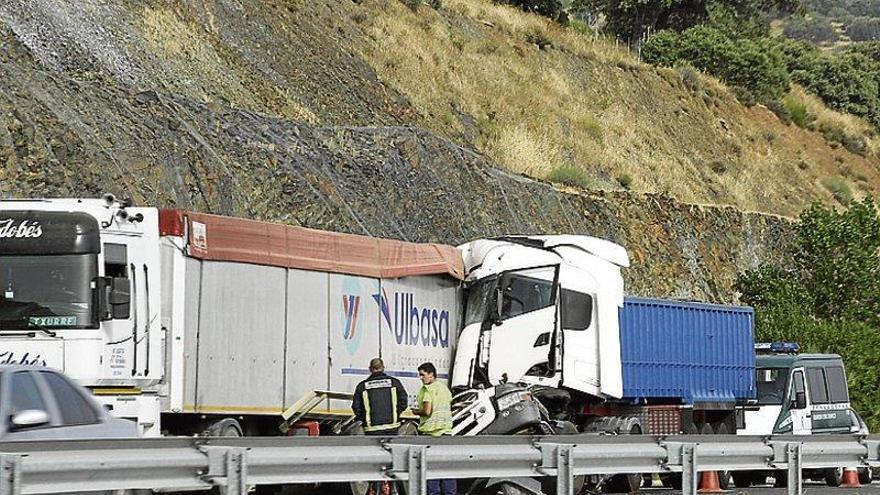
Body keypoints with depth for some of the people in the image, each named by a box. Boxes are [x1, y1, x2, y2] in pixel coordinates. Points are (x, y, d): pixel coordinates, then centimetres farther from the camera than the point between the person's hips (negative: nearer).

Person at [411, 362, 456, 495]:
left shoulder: (427, 389, -10)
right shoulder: (445, 388, 14)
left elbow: (427, 411, -17)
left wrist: (417, 412, 3)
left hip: (431, 430, -7)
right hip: (446, 429, 7)